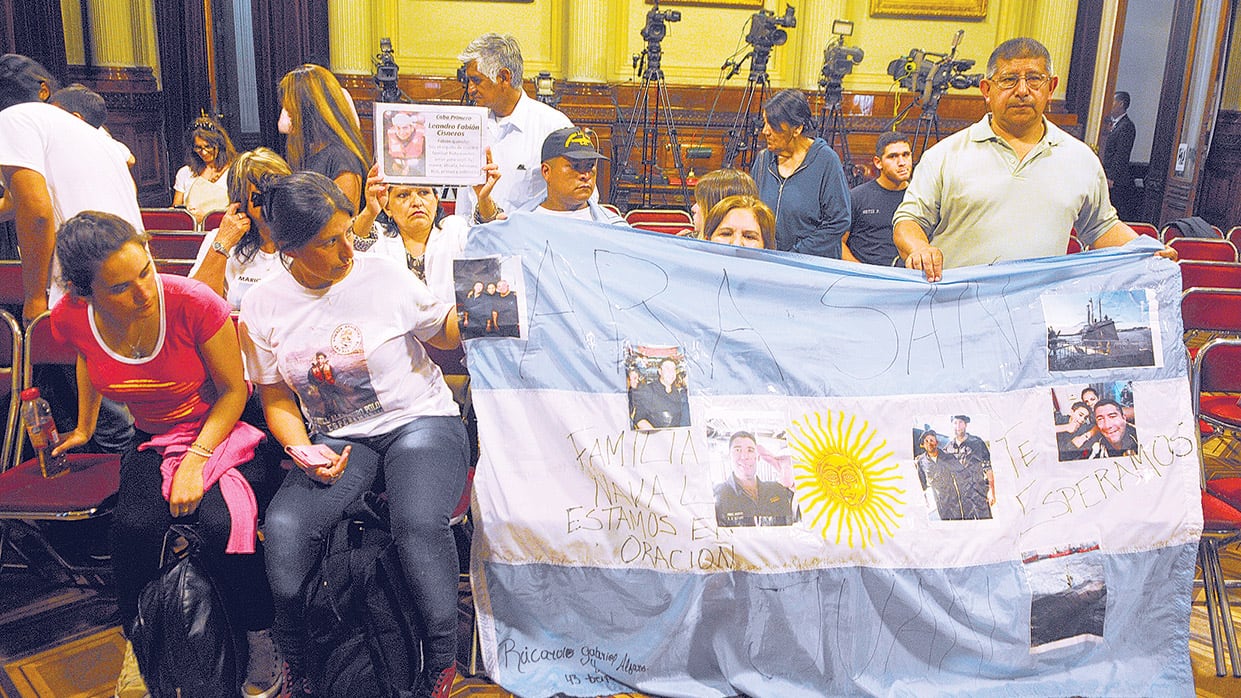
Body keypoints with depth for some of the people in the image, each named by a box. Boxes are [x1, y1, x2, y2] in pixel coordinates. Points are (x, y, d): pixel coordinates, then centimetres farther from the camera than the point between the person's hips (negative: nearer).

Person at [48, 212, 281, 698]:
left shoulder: (193, 302, -25)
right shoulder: (71, 319, -13)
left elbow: (233, 389, -14)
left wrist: (197, 460, -22)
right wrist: (84, 427, 27)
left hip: (223, 429, -3)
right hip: (153, 440, 3)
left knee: (221, 521, -31)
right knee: (134, 524, -26)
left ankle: (263, 642, -7)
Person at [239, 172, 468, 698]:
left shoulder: (384, 276, -4)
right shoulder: (263, 306, 2)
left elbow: (445, 333, 11)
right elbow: (277, 399, 9)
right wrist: (304, 451, -9)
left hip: (420, 421, -2)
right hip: (338, 439, 3)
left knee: (419, 524, -32)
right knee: (283, 527, -25)